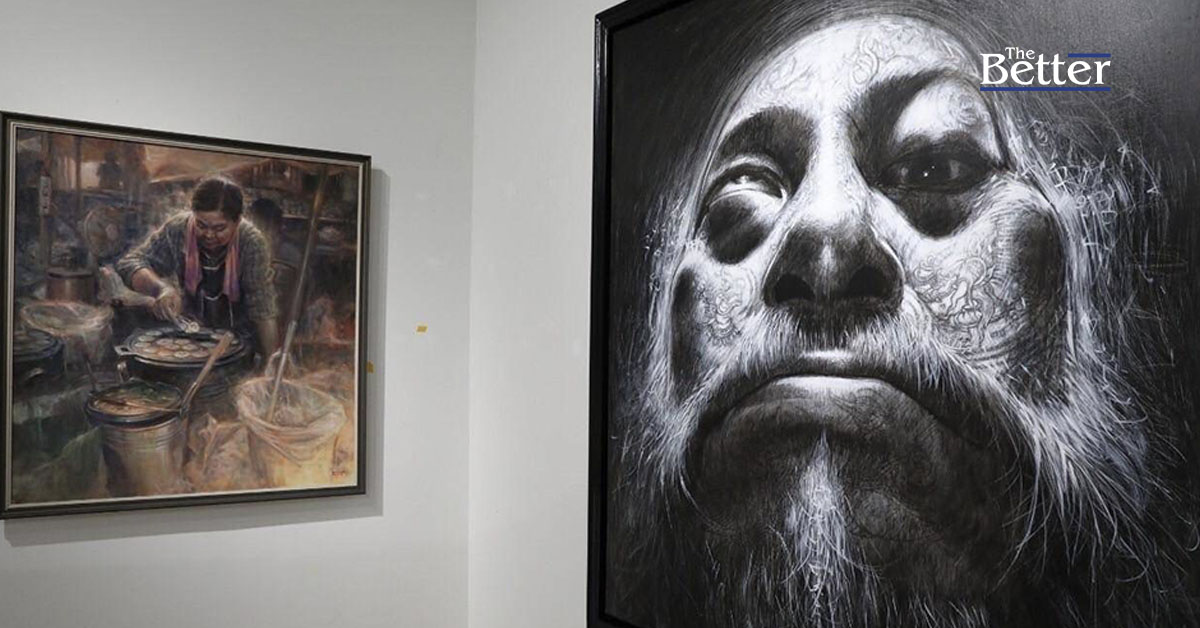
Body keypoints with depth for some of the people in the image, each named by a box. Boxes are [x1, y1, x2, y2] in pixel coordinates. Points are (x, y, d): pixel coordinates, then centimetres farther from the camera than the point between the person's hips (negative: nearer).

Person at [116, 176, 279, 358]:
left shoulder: (252, 243, -23)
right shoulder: (177, 230, -17)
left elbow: (264, 312, -25)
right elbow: (129, 263, -13)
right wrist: (160, 288, -35)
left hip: (238, 335, -2)